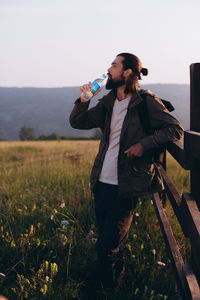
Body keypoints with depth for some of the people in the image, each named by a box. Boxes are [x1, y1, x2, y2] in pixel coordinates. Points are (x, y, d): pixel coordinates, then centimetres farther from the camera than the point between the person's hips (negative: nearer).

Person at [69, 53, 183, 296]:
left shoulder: (146, 102, -7)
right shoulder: (108, 103, 12)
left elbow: (175, 129, -8)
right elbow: (78, 122, 17)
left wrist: (145, 144, -18)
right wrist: (83, 100, 0)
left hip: (126, 187, -6)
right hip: (102, 182, 7)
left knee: (108, 247, -3)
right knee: (106, 240, 17)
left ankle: (105, 288, 18)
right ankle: (118, 279, 38)